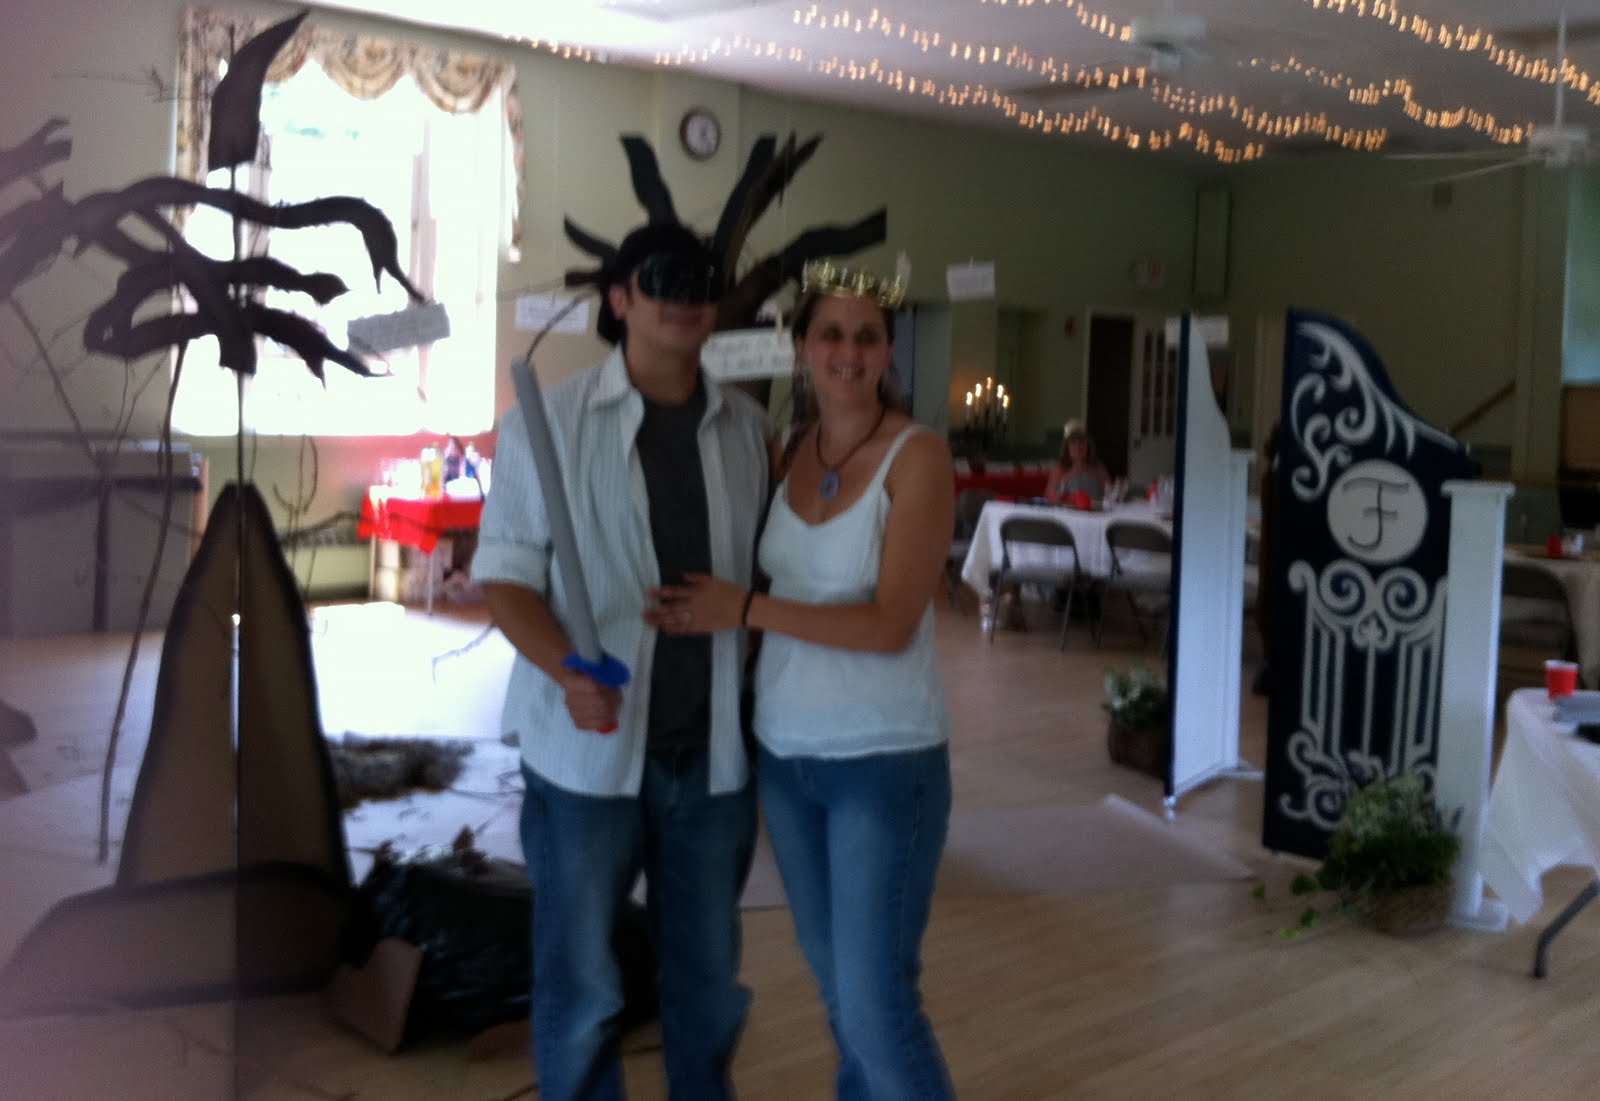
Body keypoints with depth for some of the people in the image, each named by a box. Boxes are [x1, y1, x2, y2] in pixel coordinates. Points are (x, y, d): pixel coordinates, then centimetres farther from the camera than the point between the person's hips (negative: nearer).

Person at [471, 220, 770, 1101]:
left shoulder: (748, 429, 6)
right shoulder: (547, 423, -4)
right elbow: (504, 573, -5)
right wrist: (569, 672, -22)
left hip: (712, 753, 3)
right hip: (587, 750, -3)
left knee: (708, 981, 16)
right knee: (581, 991, 8)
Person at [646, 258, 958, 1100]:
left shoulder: (917, 456, -13)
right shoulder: (786, 451, 4)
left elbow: (889, 625, -20)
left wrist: (746, 610, -18)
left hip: (885, 762, -6)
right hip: (783, 754, 6)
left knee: (876, 1003, -3)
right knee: (835, 981, 18)